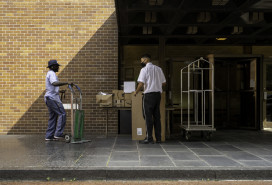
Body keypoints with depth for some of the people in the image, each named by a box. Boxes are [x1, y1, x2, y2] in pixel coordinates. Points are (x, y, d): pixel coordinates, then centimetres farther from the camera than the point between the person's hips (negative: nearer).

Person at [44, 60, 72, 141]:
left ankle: (49, 136, 11)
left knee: (53, 117, 10)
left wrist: (59, 91, 25)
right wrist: (67, 83, -35)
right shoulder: (52, 73, -11)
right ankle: (58, 133, -10)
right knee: (62, 114, -9)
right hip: (52, 98, -10)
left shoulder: (49, 74, 22)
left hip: (49, 98, 10)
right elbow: (55, 83, -31)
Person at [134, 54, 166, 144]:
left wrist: (136, 92, 1)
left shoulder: (144, 69, -6)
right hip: (158, 94, 6)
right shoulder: (158, 69, 12)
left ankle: (149, 138, 0)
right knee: (157, 116, 10)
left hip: (149, 94, -6)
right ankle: (158, 138, 12)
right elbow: (164, 82, 14)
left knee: (148, 116, -1)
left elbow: (141, 84, -14)